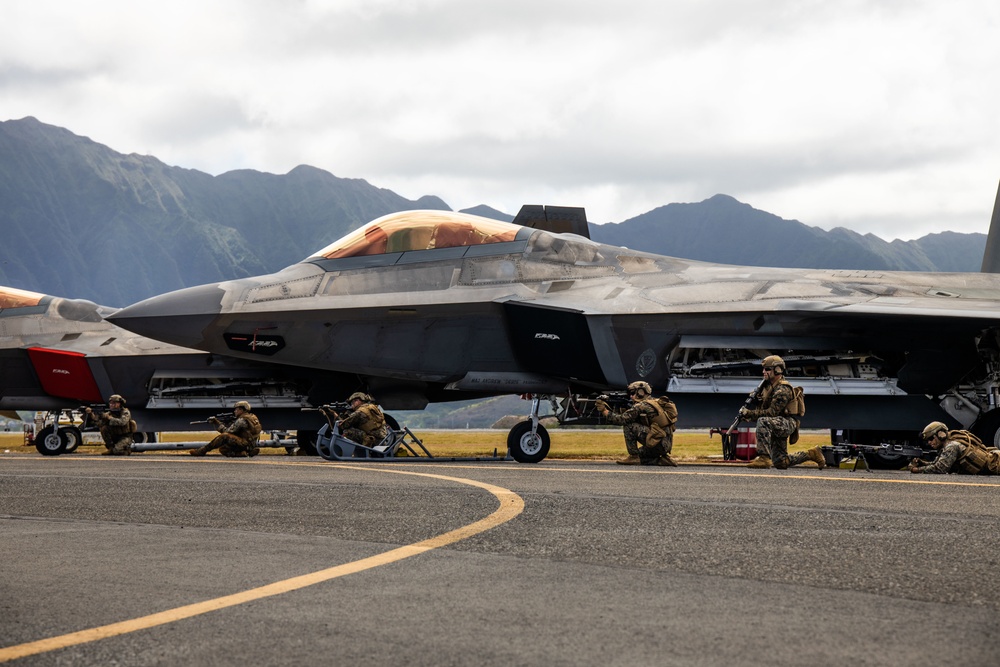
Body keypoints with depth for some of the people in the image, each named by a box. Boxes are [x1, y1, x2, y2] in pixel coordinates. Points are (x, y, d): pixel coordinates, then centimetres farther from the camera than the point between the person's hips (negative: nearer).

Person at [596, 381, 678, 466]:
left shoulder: (641, 406, -10)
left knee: (629, 426, -10)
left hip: (657, 443, -10)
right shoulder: (654, 403, 19)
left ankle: (633, 457, -6)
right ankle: (661, 460, 9)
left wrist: (605, 411, -1)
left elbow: (622, 419, -12)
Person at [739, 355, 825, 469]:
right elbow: (763, 408, 19)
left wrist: (750, 413, -23)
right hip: (776, 425, 10)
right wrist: (748, 412, -1)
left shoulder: (782, 390, -17)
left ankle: (764, 458, -40)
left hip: (787, 423, -10)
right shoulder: (768, 386, 13)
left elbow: (772, 412, -24)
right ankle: (811, 454, 26)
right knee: (781, 463, 8)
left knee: (763, 421, -37)